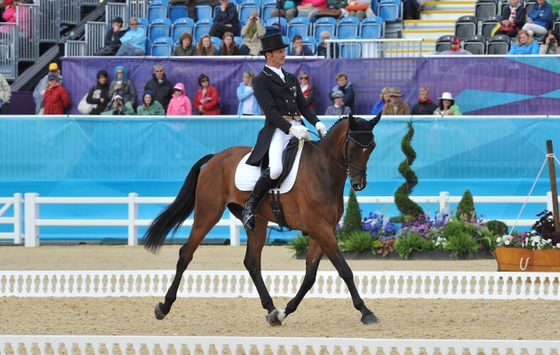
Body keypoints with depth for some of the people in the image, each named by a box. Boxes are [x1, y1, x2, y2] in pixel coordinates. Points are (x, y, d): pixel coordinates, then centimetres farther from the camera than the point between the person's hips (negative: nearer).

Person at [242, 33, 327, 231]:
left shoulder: (291, 79, 23)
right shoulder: (261, 80, 0)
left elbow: (304, 105, 19)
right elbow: (270, 111, -11)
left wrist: (317, 123, 0)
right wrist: (290, 129, -23)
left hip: (297, 128, 7)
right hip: (277, 130, -7)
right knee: (275, 169, -29)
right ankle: (251, 206, -10)